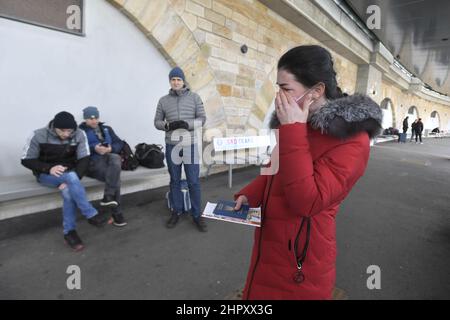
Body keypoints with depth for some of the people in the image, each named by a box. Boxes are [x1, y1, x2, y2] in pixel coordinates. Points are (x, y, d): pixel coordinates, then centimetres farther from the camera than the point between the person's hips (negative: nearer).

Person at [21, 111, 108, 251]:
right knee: (71, 177, -34)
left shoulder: (79, 135, -11)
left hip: (69, 173, 2)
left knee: (68, 191, -31)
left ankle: (69, 232, -16)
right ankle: (91, 215, -28)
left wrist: (72, 180, -26)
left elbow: (84, 159, -12)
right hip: (45, 174, -2)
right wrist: (49, 169, -27)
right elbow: (26, 160, -8)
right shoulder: (39, 135, -14)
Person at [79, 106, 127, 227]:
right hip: (92, 162, -3)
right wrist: (94, 148, -21)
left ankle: (108, 197, -33)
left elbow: (119, 143, 12)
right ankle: (116, 212, -25)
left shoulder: (107, 129, 24)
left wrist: (111, 148, -10)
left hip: (110, 157, 3)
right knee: (115, 176, -31)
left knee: (115, 158, -35)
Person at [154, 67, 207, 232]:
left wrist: (187, 124, -17)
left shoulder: (194, 97, 2)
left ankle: (197, 215, 12)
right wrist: (168, 126, -14)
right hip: (171, 145, 2)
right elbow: (157, 122, 8)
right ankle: (176, 212, 26)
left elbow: (202, 118, 0)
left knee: (193, 181, 0)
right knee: (175, 180, 12)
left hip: (190, 144, -2)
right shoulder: (163, 100, 6)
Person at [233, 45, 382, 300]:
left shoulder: (352, 139, -20)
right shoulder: (298, 124, 5)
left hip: (301, 261, -7)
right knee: (259, 291, 23)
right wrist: (248, 195, -1)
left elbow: (307, 201, -28)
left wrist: (293, 131, -27)